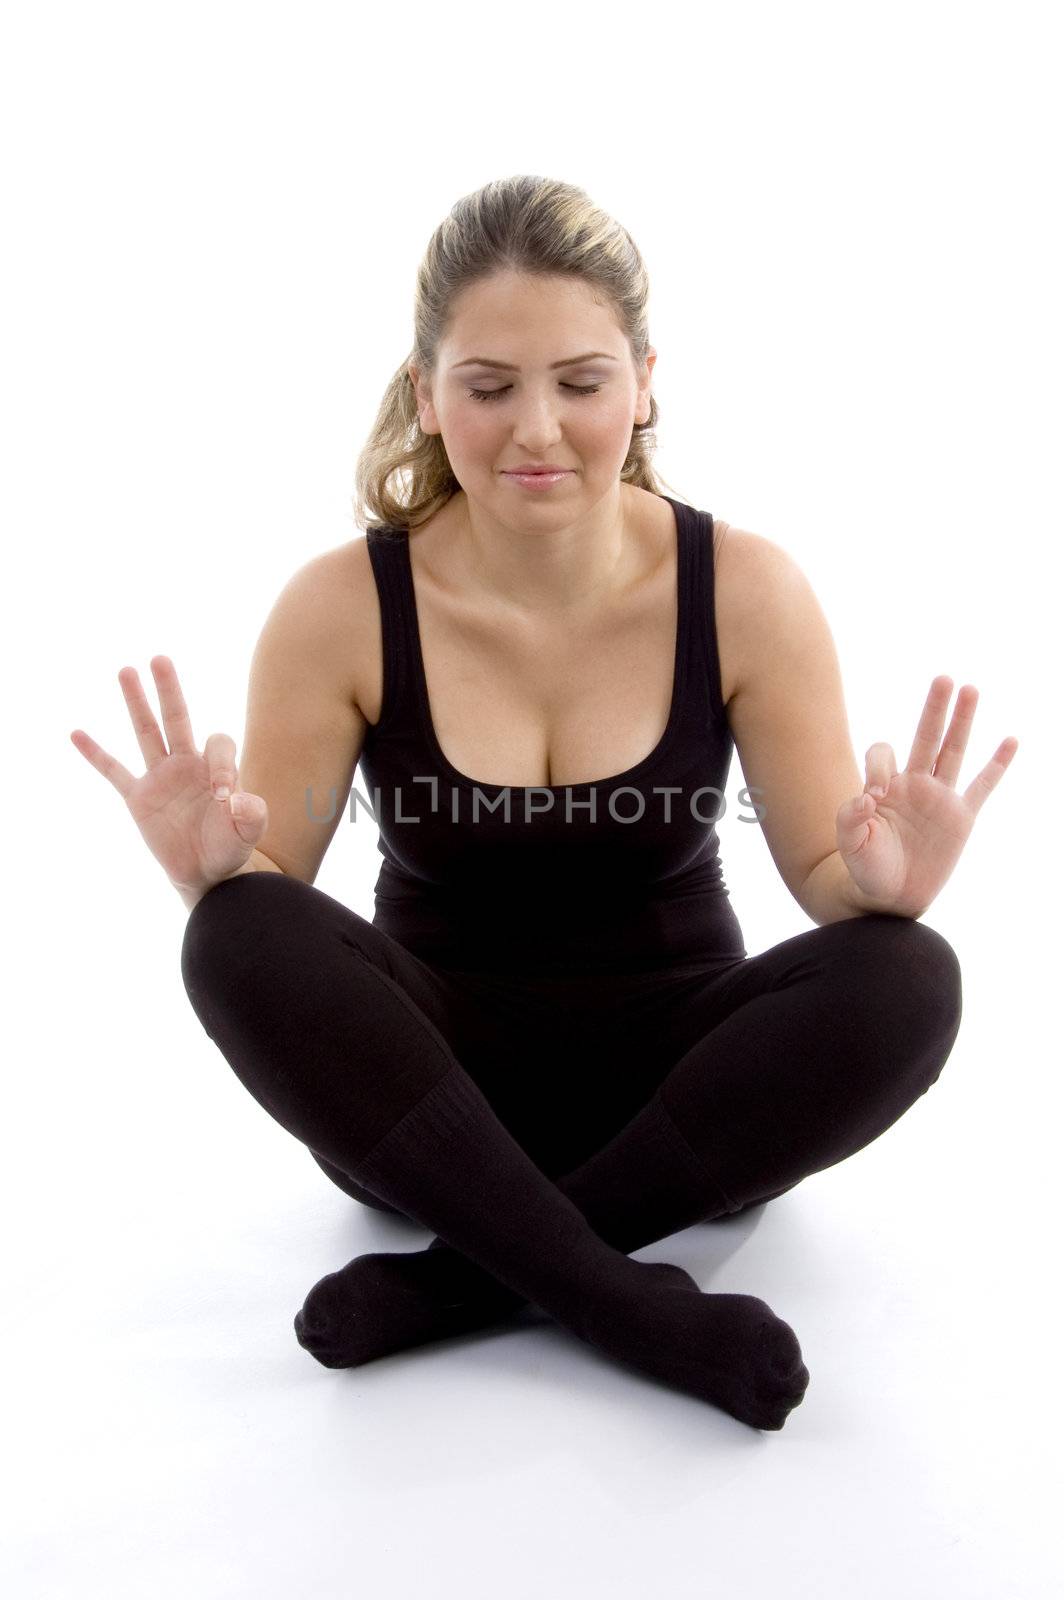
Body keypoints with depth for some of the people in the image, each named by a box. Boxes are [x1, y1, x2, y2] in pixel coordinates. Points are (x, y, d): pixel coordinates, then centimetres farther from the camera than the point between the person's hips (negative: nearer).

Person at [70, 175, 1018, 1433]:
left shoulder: (743, 590, -10)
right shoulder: (341, 608, -12)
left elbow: (822, 871, -5)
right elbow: (267, 899, -6)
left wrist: (880, 881, -28)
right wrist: (215, 870, -30)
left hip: (672, 1081, 1)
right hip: (433, 1091, 0)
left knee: (907, 981, -26)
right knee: (240, 936, -28)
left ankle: (469, 1275, -20)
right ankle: (619, 1300, -24)